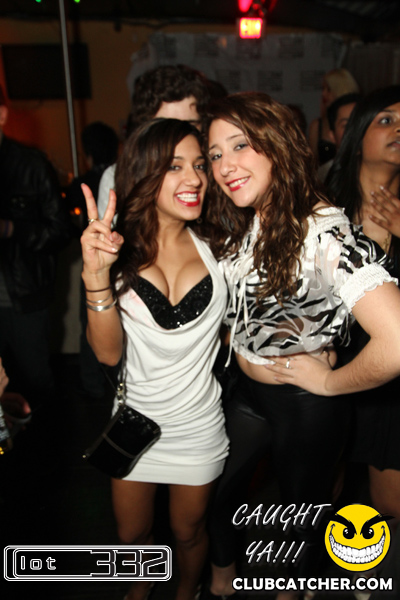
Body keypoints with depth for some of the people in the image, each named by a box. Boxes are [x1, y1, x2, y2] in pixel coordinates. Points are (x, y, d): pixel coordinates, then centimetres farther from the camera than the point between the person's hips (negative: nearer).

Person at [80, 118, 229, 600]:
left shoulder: (213, 244, -9)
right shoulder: (118, 250, -12)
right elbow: (108, 353, -20)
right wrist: (97, 274, -32)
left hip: (198, 423, 0)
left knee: (188, 532, 22)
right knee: (132, 534, 22)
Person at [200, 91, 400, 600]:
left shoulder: (326, 232, -29)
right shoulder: (239, 222, -5)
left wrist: (331, 381, -23)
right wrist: (237, 343, 0)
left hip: (305, 404, -6)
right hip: (245, 391, 7)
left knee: (303, 510, 22)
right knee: (216, 494, 24)